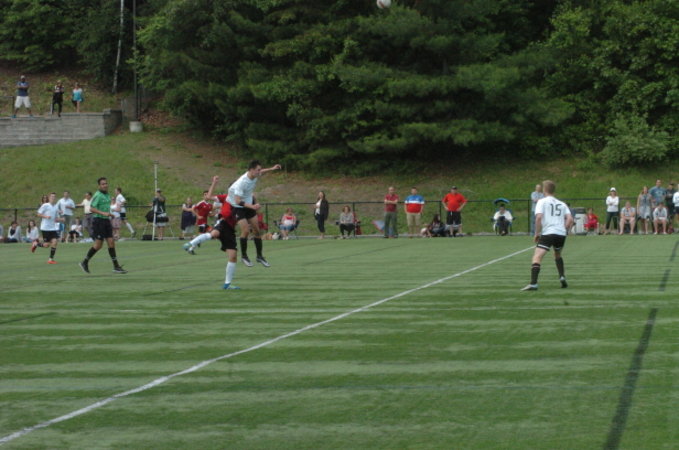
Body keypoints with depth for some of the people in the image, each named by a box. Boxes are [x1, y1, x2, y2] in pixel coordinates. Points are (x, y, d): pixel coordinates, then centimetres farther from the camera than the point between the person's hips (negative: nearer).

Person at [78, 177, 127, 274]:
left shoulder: (107, 195, 14)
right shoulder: (98, 195, -12)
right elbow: (92, 208, -21)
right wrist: (103, 213, -29)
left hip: (106, 220, 8)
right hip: (98, 221, -8)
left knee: (111, 242, 2)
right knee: (98, 244, -5)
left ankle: (116, 267, 2)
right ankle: (84, 262, 10)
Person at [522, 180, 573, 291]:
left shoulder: (542, 202, 5)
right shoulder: (561, 204, 19)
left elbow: (539, 217, -10)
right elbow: (570, 219, 8)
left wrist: (537, 233, -3)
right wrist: (564, 230, 17)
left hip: (547, 233, -5)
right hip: (561, 234, 5)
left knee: (537, 257, -12)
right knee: (558, 255, 33)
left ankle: (533, 284, -30)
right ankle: (562, 277, 17)